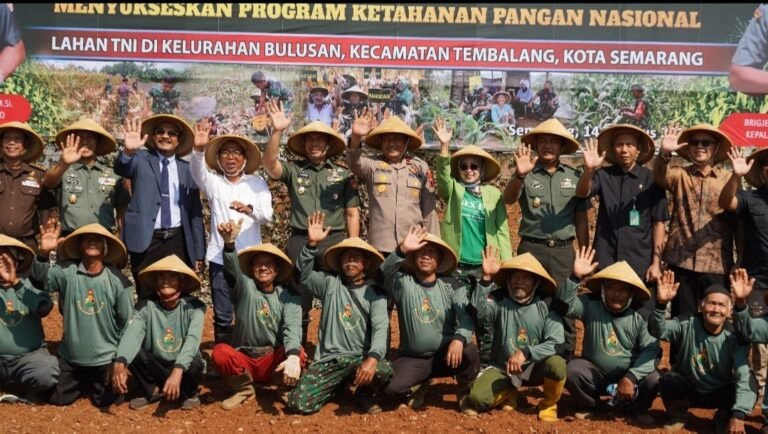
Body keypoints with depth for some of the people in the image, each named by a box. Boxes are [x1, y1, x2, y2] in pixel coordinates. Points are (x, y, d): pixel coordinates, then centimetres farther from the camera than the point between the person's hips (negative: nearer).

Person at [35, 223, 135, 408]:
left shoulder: (118, 280, -11)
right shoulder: (67, 271, -9)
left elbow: (127, 323, -5)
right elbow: (43, 276, -29)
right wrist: (44, 253, -49)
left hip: (106, 358, -1)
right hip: (70, 357, 1)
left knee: (106, 400, 1)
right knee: (56, 398, 7)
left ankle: (96, 383, 35)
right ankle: (84, 383, 37)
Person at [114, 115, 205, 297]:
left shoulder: (188, 169, 9)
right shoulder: (141, 159, 6)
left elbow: (195, 213, 9)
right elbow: (121, 168, -16)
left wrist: (199, 254, 7)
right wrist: (129, 150, -39)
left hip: (178, 241, 2)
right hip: (146, 241, -1)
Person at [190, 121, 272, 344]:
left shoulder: (257, 182, 7)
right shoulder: (212, 181, 8)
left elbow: (268, 214, -5)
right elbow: (196, 170, -14)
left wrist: (249, 209, -27)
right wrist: (199, 149, -35)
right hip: (220, 257, 0)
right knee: (222, 316, 3)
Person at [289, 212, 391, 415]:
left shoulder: (375, 295, 3)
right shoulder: (330, 284, 8)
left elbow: (380, 328, -11)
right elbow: (304, 275, -6)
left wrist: (373, 357, -31)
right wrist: (312, 244, -20)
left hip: (360, 359, -1)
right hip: (328, 360, 1)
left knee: (384, 369, -34)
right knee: (300, 403, -18)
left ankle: (364, 394, 3)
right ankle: (336, 386, 15)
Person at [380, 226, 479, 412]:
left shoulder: (453, 288, 1)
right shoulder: (402, 283, -3)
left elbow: (466, 318, -12)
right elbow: (385, 273, -25)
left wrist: (459, 338, -33)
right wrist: (402, 250, -40)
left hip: (445, 355, 0)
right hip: (412, 358, 0)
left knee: (470, 351, -31)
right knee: (393, 389, -26)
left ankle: (465, 393, 2)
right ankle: (418, 386, 12)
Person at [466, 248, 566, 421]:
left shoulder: (546, 307, -12)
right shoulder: (500, 301, -11)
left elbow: (556, 345, -19)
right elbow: (477, 309, -32)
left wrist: (526, 353, -30)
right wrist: (486, 278, -39)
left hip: (535, 368, -1)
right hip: (503, 368, 1)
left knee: (556, 364, -33)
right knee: (477, 398, -23)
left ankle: (549, 404, 0)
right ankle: (509, 392, 14)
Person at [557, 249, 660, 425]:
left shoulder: (639, 318, -11)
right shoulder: (590, 307, -9)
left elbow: (651, 350, -19)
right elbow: (564, 303, -24)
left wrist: (631, 377, -30)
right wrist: (576, 277, -37)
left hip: (627, 375, 0)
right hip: (595, 374, 0)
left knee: (653, 380, -28)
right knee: (572, 370, -29)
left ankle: (636, 408, 10)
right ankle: (590, 405, 5)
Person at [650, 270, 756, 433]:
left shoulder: (735, 337, -18)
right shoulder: (687, 323, -17)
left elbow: (744, 376, -26)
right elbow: (658, 330, -34)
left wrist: (739, 415, -37)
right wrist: (661, 304, -54)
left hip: (719, 394, 0)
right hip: (687, 389, 0)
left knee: (750, 385, -27)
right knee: (668, 380, -31)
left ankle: (724, 418, 4)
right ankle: (677, 416, 3)